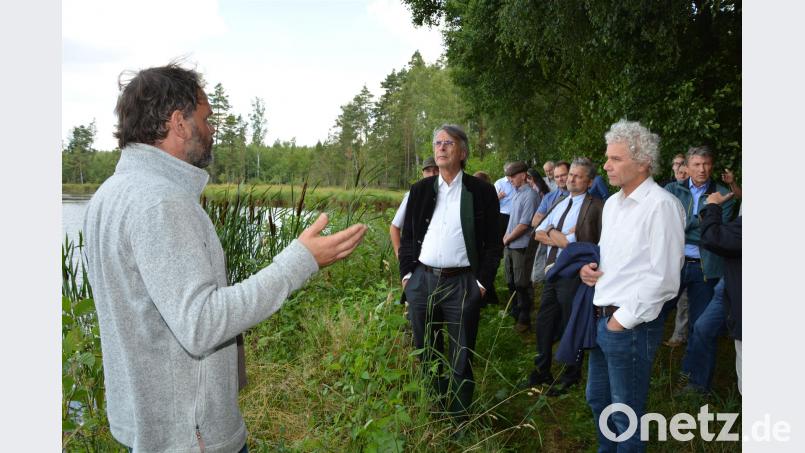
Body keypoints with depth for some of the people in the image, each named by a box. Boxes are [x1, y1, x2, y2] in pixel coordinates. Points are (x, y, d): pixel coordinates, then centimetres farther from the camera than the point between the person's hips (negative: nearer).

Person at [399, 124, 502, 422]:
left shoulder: (482, 192, -1)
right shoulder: (420, 190, 9)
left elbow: (493, 242, -2)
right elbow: (407, 236, 12)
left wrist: (483, 282, -7)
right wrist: (406, 273, 4)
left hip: (462, 283, -3)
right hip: (422, 280, 4)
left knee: (461, 357, 5)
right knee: (425, 352, 14)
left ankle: (460, 419, 20)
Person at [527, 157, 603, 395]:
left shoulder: (596, 206, -10)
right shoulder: (561, 204, 15)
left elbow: (597, 244, -20)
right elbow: (539, 233, 11)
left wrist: (553, 235, -14)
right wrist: (558, 238, -10)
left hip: (574, 275, -7)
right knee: (544, 322, 15)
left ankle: (571, 375, 26)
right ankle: (542, 370, 32)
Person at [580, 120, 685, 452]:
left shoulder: (661, 205, -16)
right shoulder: (612, 203, 11)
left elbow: (664, 278, -20)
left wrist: (624, 318, -16)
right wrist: (588, 266, 3)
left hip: (631, 325, -8)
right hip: (601, 318, 9)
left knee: (625, 416, 7)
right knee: (597, 400, 22)